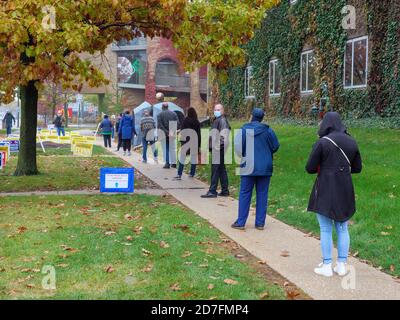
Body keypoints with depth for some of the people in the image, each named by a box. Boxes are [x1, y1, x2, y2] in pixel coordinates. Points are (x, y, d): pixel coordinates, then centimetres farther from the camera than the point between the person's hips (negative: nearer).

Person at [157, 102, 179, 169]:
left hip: (164, 134, -3)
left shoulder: (160, 114, -5)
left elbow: (159, 125, -15)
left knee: (165, 149, 3)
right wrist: (173, 130, -1)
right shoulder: (173, 113, 6)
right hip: (172, 134, 3)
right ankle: (173, 163, 14)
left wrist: (166, 131, -15)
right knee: (172, 148, 13)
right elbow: (177, 123, -1)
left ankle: (167, 163, -1)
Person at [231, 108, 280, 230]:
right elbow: (275, 146, 3)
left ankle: (240, 222, 6)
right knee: (262, 195, 8)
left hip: (248, 167, -1)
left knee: (245, 194, 5)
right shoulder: (268, 130, -3)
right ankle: (260, 222, 10)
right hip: (265, 168, 1)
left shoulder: (244, 130, -6)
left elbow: (238, 147, -7)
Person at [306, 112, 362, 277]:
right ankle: (342, 265, 19)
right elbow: (357, 168, 9)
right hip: (345, 191, 5)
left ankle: (327, 266, 12)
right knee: (342, 228, 15)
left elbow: (310, 168, -10)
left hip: (325, 191, -4)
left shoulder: (322, 142, -14)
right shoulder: (351, 142, 2)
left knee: (326, 229, 6)